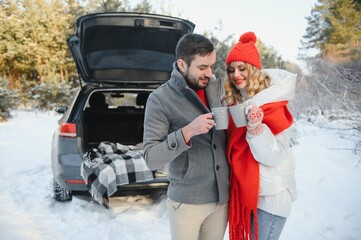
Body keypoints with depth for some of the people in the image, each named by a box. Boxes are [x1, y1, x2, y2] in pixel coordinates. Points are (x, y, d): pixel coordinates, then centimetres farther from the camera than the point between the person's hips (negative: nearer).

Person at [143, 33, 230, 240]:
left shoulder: (219, 87, 0)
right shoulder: (160, 99, -12)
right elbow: (151, 159, -15)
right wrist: (187, 132, -28)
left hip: (223, 196, 5)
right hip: (187, 201, -4)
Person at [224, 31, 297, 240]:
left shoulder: (271, 105, -15)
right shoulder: (234, 102, 3)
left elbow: (273, 157, -20)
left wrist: (256, 128, -34)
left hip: (270, 195, -6)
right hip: (244, 189, 6)